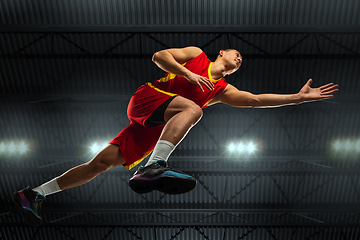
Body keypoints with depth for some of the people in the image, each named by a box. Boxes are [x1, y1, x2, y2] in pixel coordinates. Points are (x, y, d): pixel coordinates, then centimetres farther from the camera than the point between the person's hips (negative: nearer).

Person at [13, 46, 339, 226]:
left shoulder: (223, 91, 19)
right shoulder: (197, 54, 12)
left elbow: (257, 100, 12)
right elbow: (159, 56, 3)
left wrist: (300, 97, 11)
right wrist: (189, 74, -10)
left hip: (154, 131, 4)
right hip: (146, 99, -4)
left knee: (101, 164, -3)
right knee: (192, 108, -31)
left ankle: (35, 195, 6)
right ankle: (153, 167, -49)